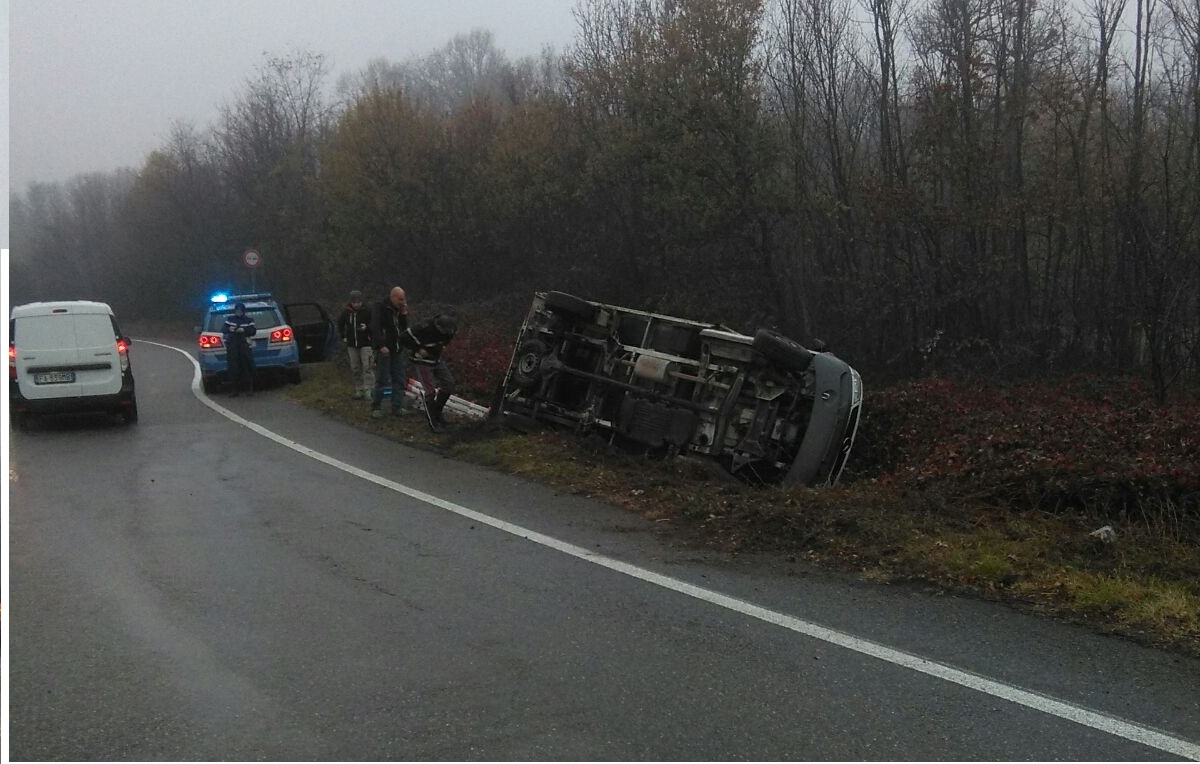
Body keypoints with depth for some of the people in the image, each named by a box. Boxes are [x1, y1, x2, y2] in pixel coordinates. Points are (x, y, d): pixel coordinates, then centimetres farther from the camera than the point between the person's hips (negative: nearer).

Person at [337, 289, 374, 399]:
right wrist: (343, 336, 11)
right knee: (355, 369, 9)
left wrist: (366, 327, -25)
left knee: (368, 367, -12)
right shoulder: (346, 312, 3)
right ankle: (359, 391, 17)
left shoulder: (367, 311, -9)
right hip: (352, 344, 5)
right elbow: (340, 324, 19)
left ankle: (369, 390, -12)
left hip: (366, 343, -5)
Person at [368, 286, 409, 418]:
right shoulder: (380, 308, -9)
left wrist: (404, 315, -2)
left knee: (400, 380, 5)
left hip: (397, 349, 7)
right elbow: (375, 328, -17)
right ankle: (376, 407, 4)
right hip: (384, 350, -7)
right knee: (382, 380, -5)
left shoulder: (400, 309, 13)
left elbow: (405, 328, 12)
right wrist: (381, 345, -25)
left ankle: (397, 407, 11)